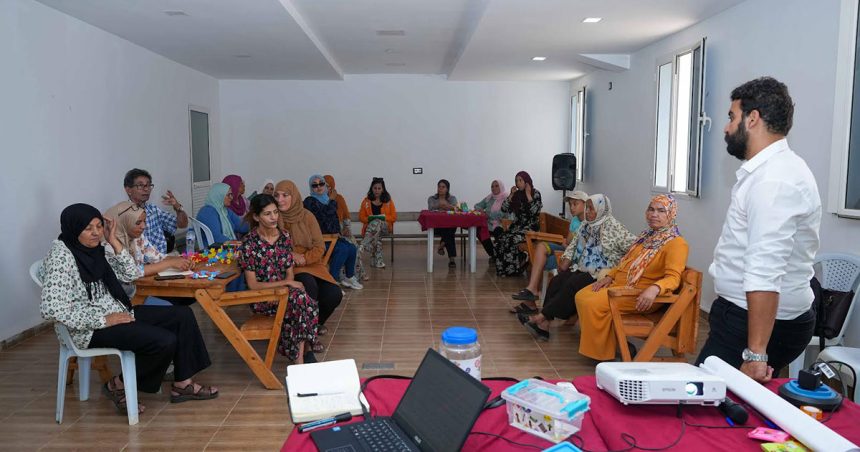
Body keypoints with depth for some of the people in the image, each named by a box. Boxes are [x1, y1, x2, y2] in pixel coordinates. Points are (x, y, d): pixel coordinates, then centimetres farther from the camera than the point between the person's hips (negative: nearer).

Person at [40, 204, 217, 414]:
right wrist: (103, 320, -23)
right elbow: (51, 309, -26)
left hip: (117, 312, 9)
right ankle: (118, 385, 0)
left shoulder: (93, 249, 9)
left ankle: (182, 384, 5)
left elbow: (130, 274, 11)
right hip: (92, 330, -9)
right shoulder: (60, 256, -16)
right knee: (165, 341, -24)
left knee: (183, 315, 0)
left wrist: (114, 241, 1)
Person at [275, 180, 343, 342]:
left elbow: (320, 247, -1)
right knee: (310, 286, -34)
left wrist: (304, 258, -18)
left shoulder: (307, 216, 2)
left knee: (335, 294, -19)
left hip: (312, 264, 3)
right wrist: (290, 255, -19)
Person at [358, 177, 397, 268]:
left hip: (384, 226, -1)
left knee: (376, 223, -40)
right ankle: (378, 260, -48)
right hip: (369, 226, 1)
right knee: (377, 237, -39)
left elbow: (394, 217, 9)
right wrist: (369, 219, -10)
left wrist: (384, 217, -10)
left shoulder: (388, 201, 11)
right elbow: (361, 217, 12)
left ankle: (363, 247, -53)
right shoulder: (366, 201, 12)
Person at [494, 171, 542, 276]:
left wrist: (528, 195, -15)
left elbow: (535, 211, -17)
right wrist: (511, 195, -1)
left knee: (512, 240, -32)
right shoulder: (516, 194, 11)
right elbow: (504, 209, 6)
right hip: (517, 225, 5)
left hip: (530, 226, -5)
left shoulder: (535, 193, -2)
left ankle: (512, 269, -14)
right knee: (500, 240, -23)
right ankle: (502, 269, -12)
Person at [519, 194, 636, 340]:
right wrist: (566, 261, 5)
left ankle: (541, 317, -23)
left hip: (599, 274, -7)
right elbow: (574, 244, 19)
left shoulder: (612, 226, -9)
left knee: (572, 285, -28)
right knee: (556, 282, -15)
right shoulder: (586, 225, 14)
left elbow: (633, 246, -15)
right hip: (581, 269, 8)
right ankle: (544, 325, -20)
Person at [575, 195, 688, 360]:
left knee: (593, 304, -23)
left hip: (641, 295, -9)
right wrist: (609, 276, 10)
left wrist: (654, 289, -40)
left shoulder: (676, 243, -9)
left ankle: (604, 353, -6)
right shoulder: (647, 235, 18)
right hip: (620, 284, 9)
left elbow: (673, 277, -21)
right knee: (581, 296, -5)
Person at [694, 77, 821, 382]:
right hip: (744, 314, 10)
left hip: (759, 323, -10)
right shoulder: (769, 171, 12)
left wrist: (755, 354, -29)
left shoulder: (774, 179, -22)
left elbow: (765, 275, -28)